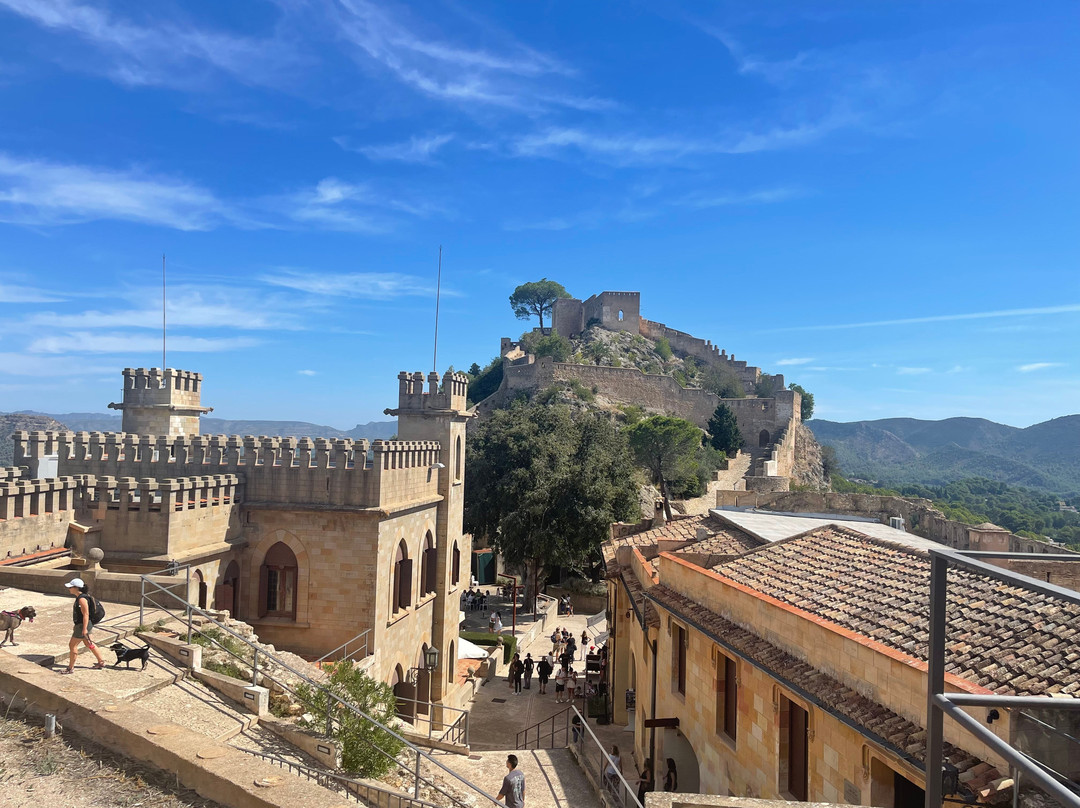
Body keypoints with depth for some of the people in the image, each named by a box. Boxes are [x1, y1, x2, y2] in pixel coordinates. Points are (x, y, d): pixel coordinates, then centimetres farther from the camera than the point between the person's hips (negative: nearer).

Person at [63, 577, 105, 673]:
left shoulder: (82, 599, -22)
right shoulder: (79, 597, 9)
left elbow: (86, 614, -25)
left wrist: (84, 629, -25)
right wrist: (76, 626, 24)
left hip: (83, 626, -10)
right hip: (80, 625, 10)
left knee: (72, 645, 0)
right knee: (88, 644, 19)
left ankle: (71, 668, 12)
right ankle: (101, 662, 29)